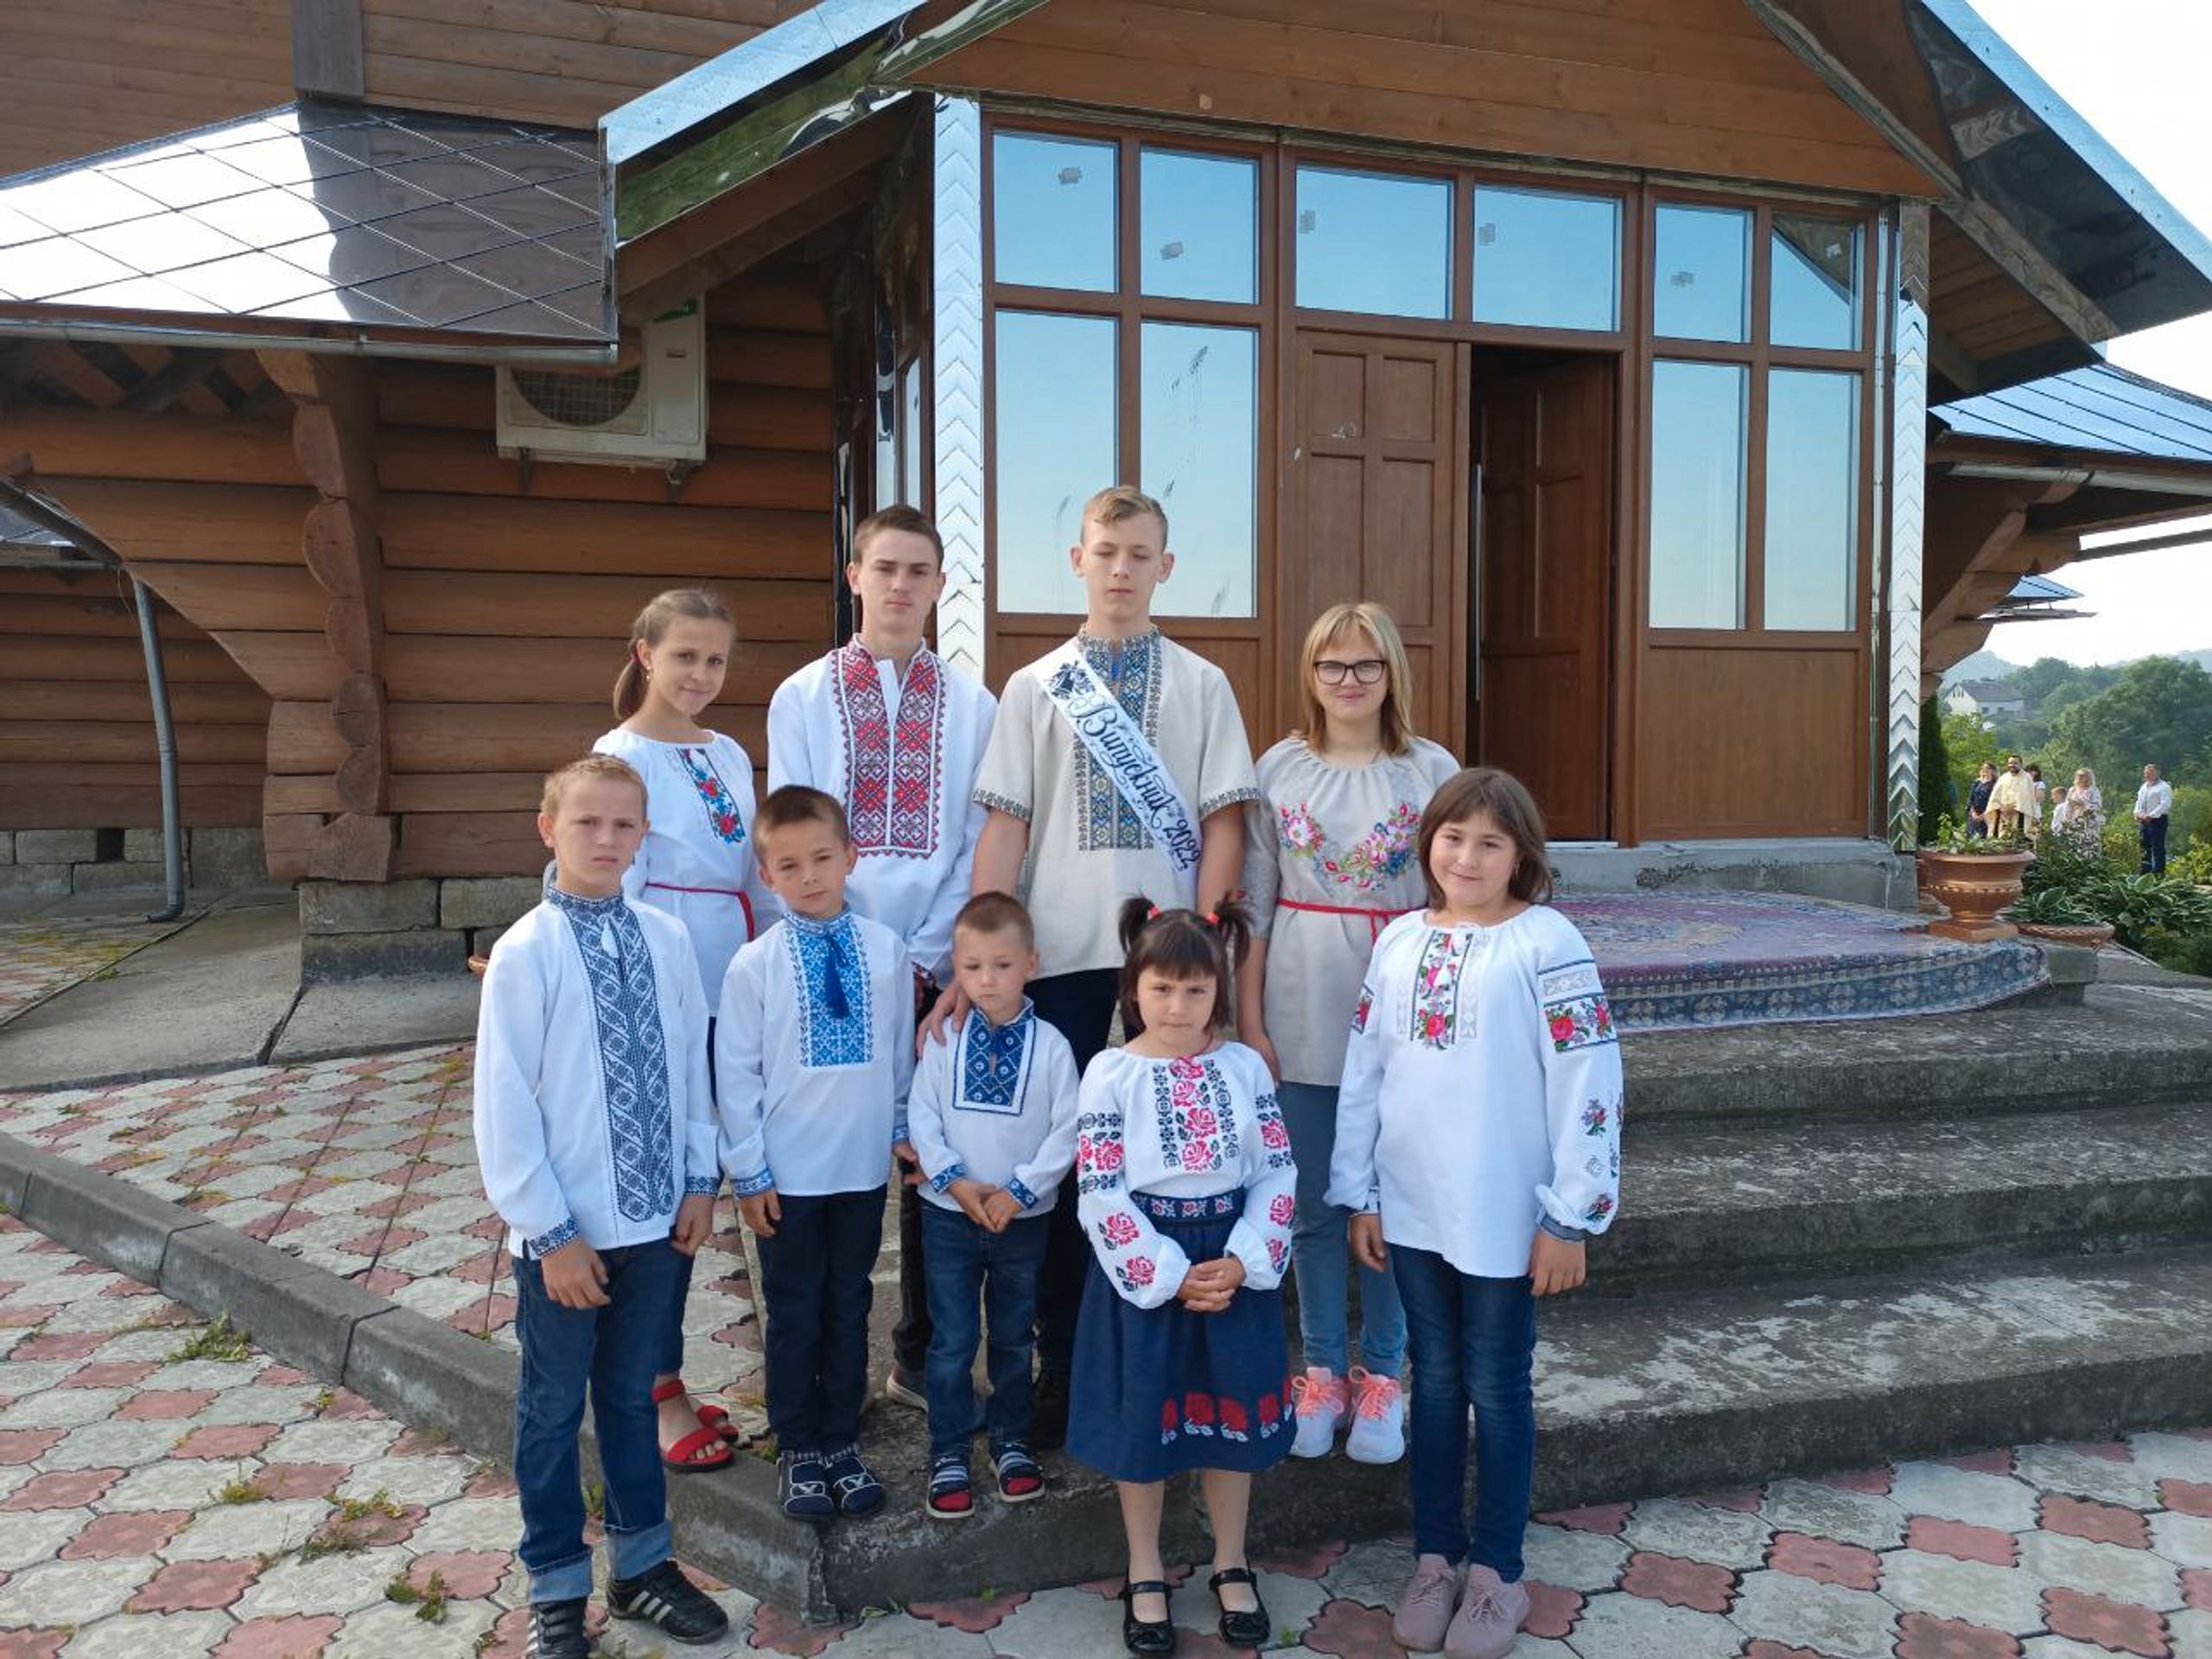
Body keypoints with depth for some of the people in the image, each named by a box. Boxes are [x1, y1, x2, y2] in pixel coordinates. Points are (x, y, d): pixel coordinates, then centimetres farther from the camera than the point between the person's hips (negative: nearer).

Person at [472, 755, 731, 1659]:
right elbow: (505, 1105, -12)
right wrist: (551, 1234, -11)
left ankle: (641, 1565, 39)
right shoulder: (527, 952, -14)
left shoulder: (668, 939, -3)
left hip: (657, 1218, 3)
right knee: (554, 1409, 15)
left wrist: (700, 1182, 4)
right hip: (566, 1231, -3)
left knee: (632, 1396, 20)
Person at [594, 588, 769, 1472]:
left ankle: (665, 1375, 26)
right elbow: (614, 892, -9)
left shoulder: (729, 754, 12)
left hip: (731, 993, 6)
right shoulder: (622, 755, -7)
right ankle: (661, 1392, 14)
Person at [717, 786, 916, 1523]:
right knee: (793, 1314, 12)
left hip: (864, 1166, 2)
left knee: (849, 1307, 16)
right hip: (787, 1175, -2)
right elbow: (735, 1072, -6)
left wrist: (902, 1128, 11)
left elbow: (902, 1050, 6)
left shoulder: (885, 949, -5)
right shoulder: (755, 964, -11)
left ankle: (842, 1443, 33)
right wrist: (749, 1170, -5)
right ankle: (797, 1450, 30)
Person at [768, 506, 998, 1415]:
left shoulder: (972, 704, 6)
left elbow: (980, 845, 3)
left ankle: (922, 1356, 24)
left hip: (939, 969, 1)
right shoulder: (803, 696, 4)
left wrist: (925, 957, -7)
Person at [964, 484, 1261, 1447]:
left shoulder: (1201, 686, 6)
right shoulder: (1034, 688, 8)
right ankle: (1061, 1359, 21)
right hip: (1061, 953, 1)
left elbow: (1223, 820, 3)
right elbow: (1004, 826, 3)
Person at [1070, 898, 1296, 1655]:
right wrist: (1170, 1275, -16)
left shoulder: (1245, 1067, -1)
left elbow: (1278, 1173, -1)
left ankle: (1231, 1566, 35)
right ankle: (1146, 1575, 30)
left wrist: (1243, 1261, -13)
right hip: (1143, 1267, -2)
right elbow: (1100, 1195, -12)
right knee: (1143, 1418, 10)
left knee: (1232, 1413, 14)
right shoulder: (1112, 1074, -9)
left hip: (1233, 1263, 2)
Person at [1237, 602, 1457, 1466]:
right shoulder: (1280, 768, 3)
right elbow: (1254, 903, 4)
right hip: (1303, 1014, 1)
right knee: (1314, 1200, 10)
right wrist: (1249, 1017, 1)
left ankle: (1381, 1375, 23)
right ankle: (1322, 1369, 26)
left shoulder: (1433, 770, -1)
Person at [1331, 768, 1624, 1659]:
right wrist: (1357, 1194, 6)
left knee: (1497, 1391, 10)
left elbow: (1587, 1087, -13)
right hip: (1412, 1210, 4)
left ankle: (1496, 1571, 26)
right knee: (1434, 1381, 16)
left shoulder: (1546, 945, -12)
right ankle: (1435, 1556, 31)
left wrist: (1569, 1218, -13)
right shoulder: (1400, 940, 3)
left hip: (1505, 1217, -4)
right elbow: (1363, 1071, 6)